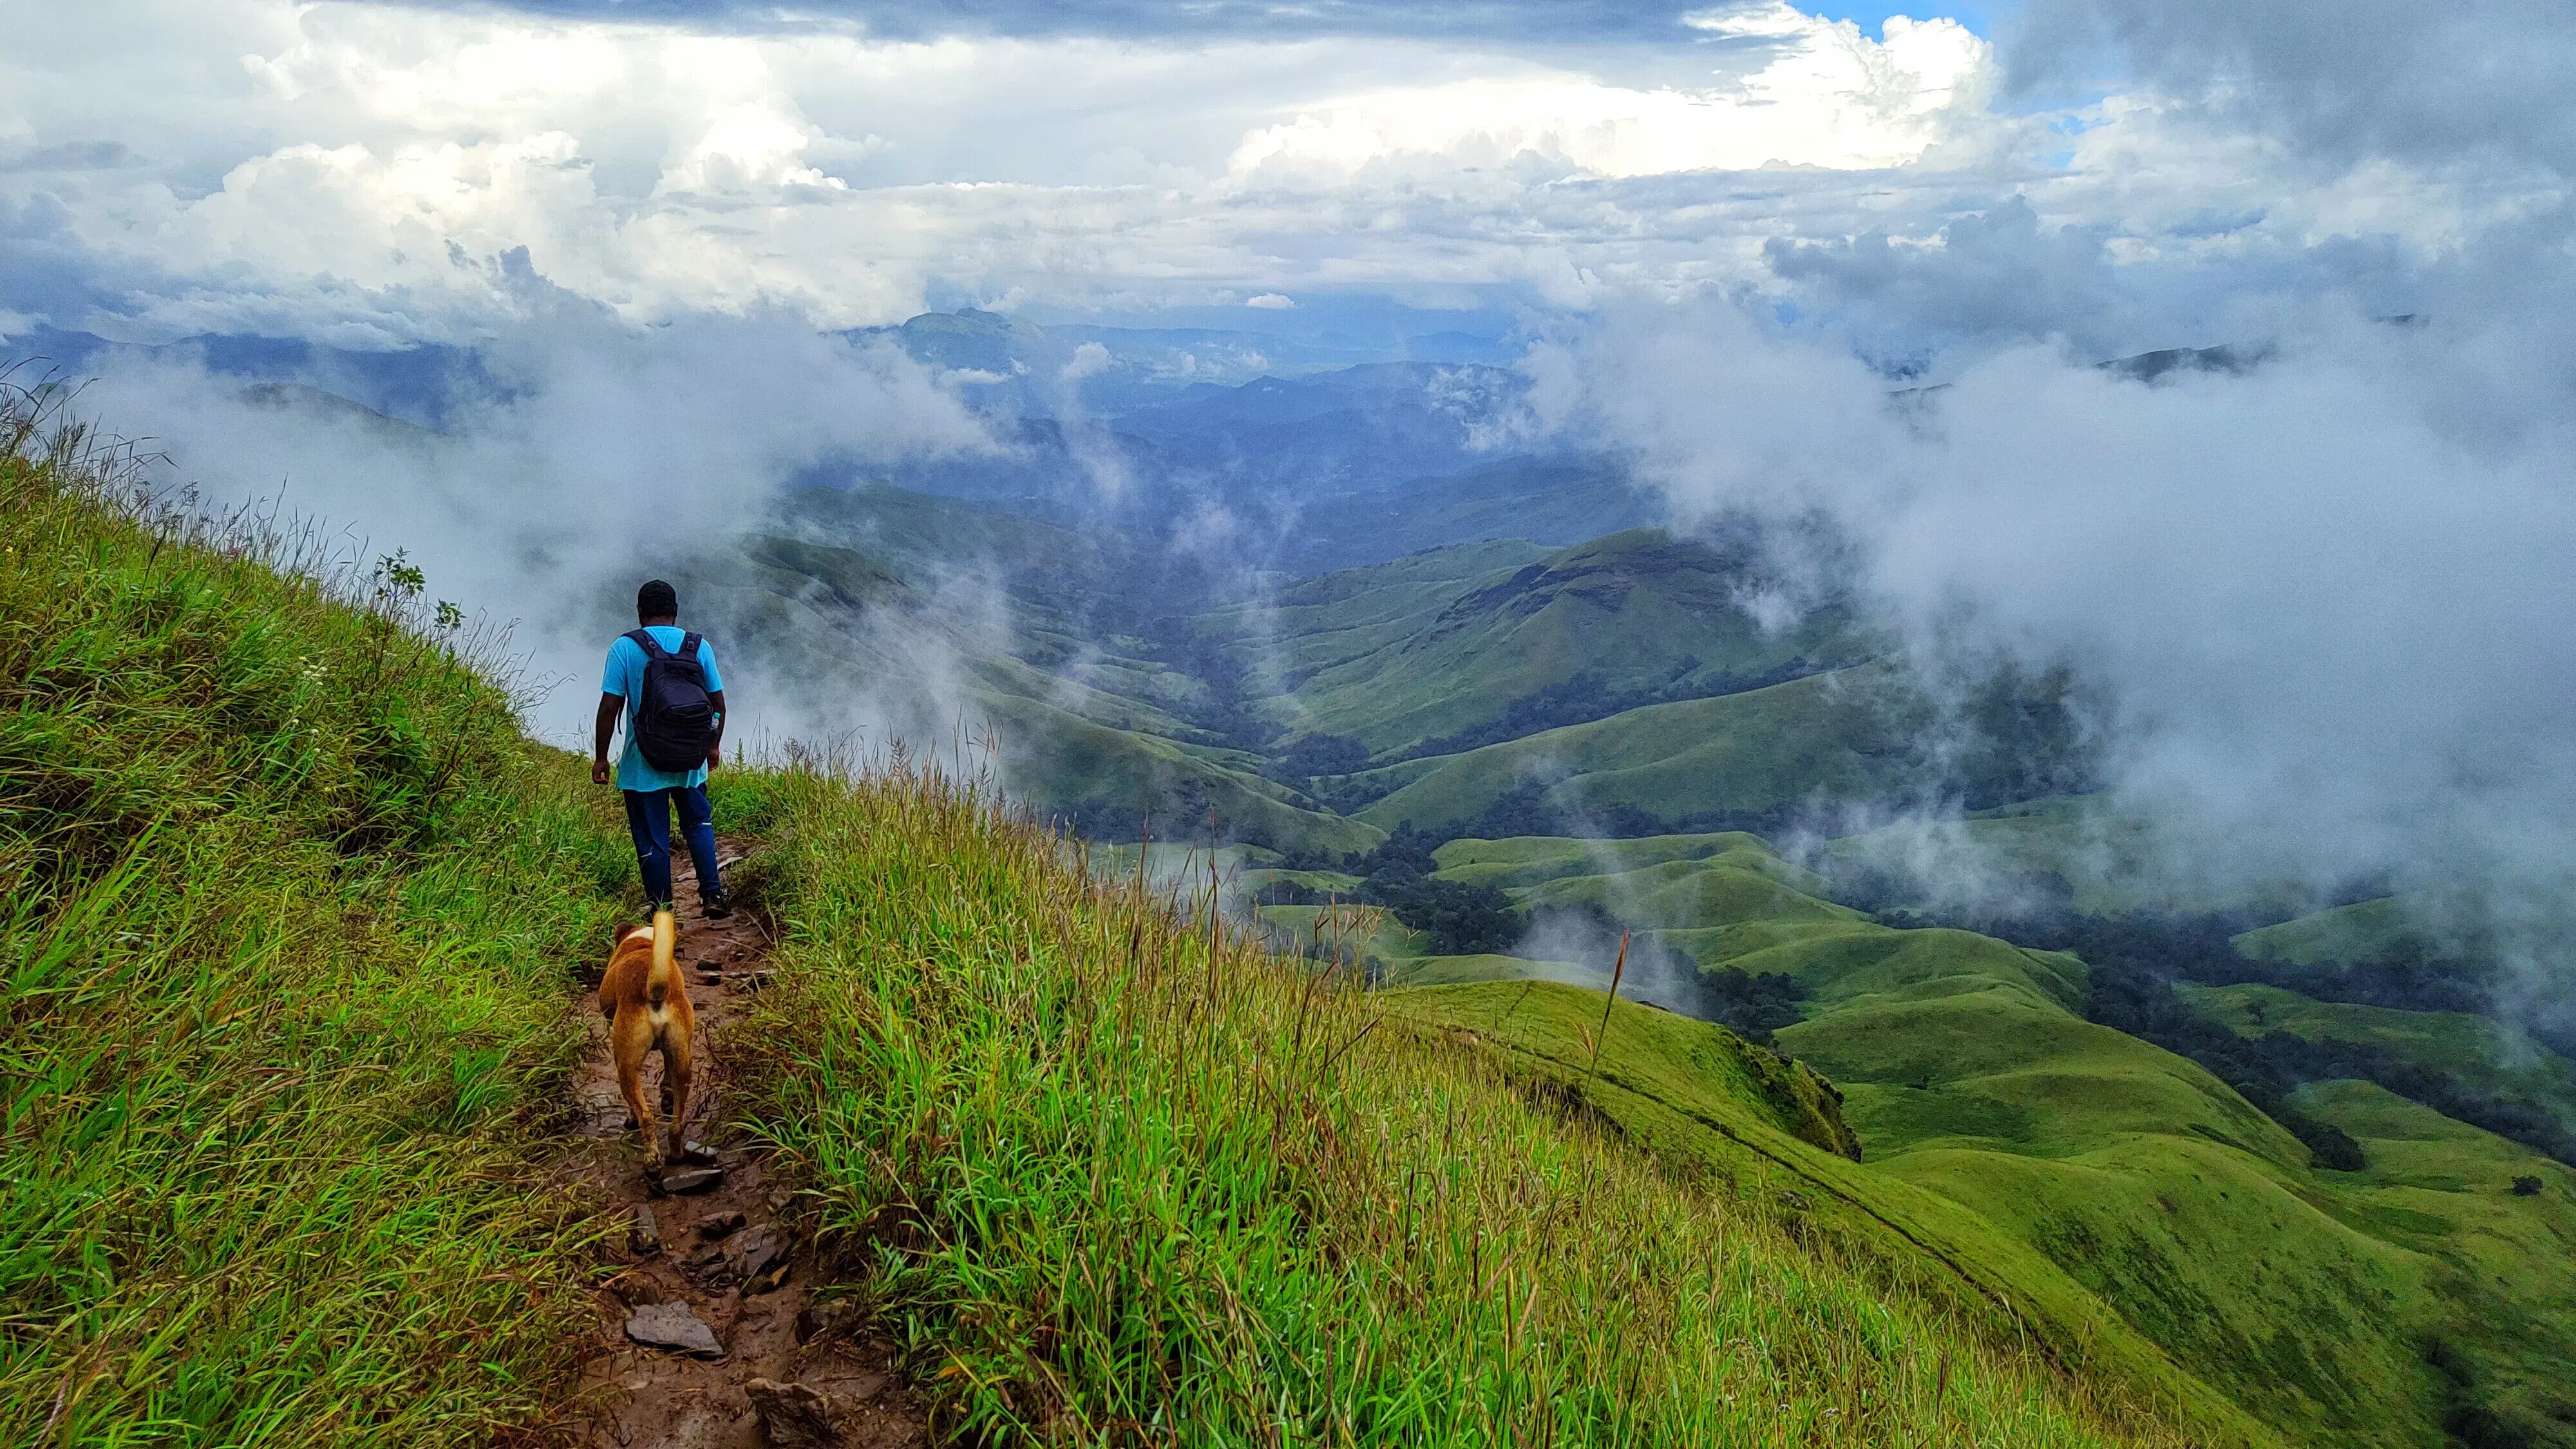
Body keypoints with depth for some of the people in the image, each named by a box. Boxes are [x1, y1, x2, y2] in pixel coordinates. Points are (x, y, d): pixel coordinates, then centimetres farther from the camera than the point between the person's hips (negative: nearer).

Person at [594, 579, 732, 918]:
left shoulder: (625, 647, -7)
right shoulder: (699, 646, 0)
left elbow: (610, 707, -10)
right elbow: (718, 702, 3)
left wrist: (600, 757, -1)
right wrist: (714, 746, 18)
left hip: (643, 765, -3)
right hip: (691, 762, 3)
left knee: (652, 840, 7)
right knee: (699, 824, 22)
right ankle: (713, 895, 11)